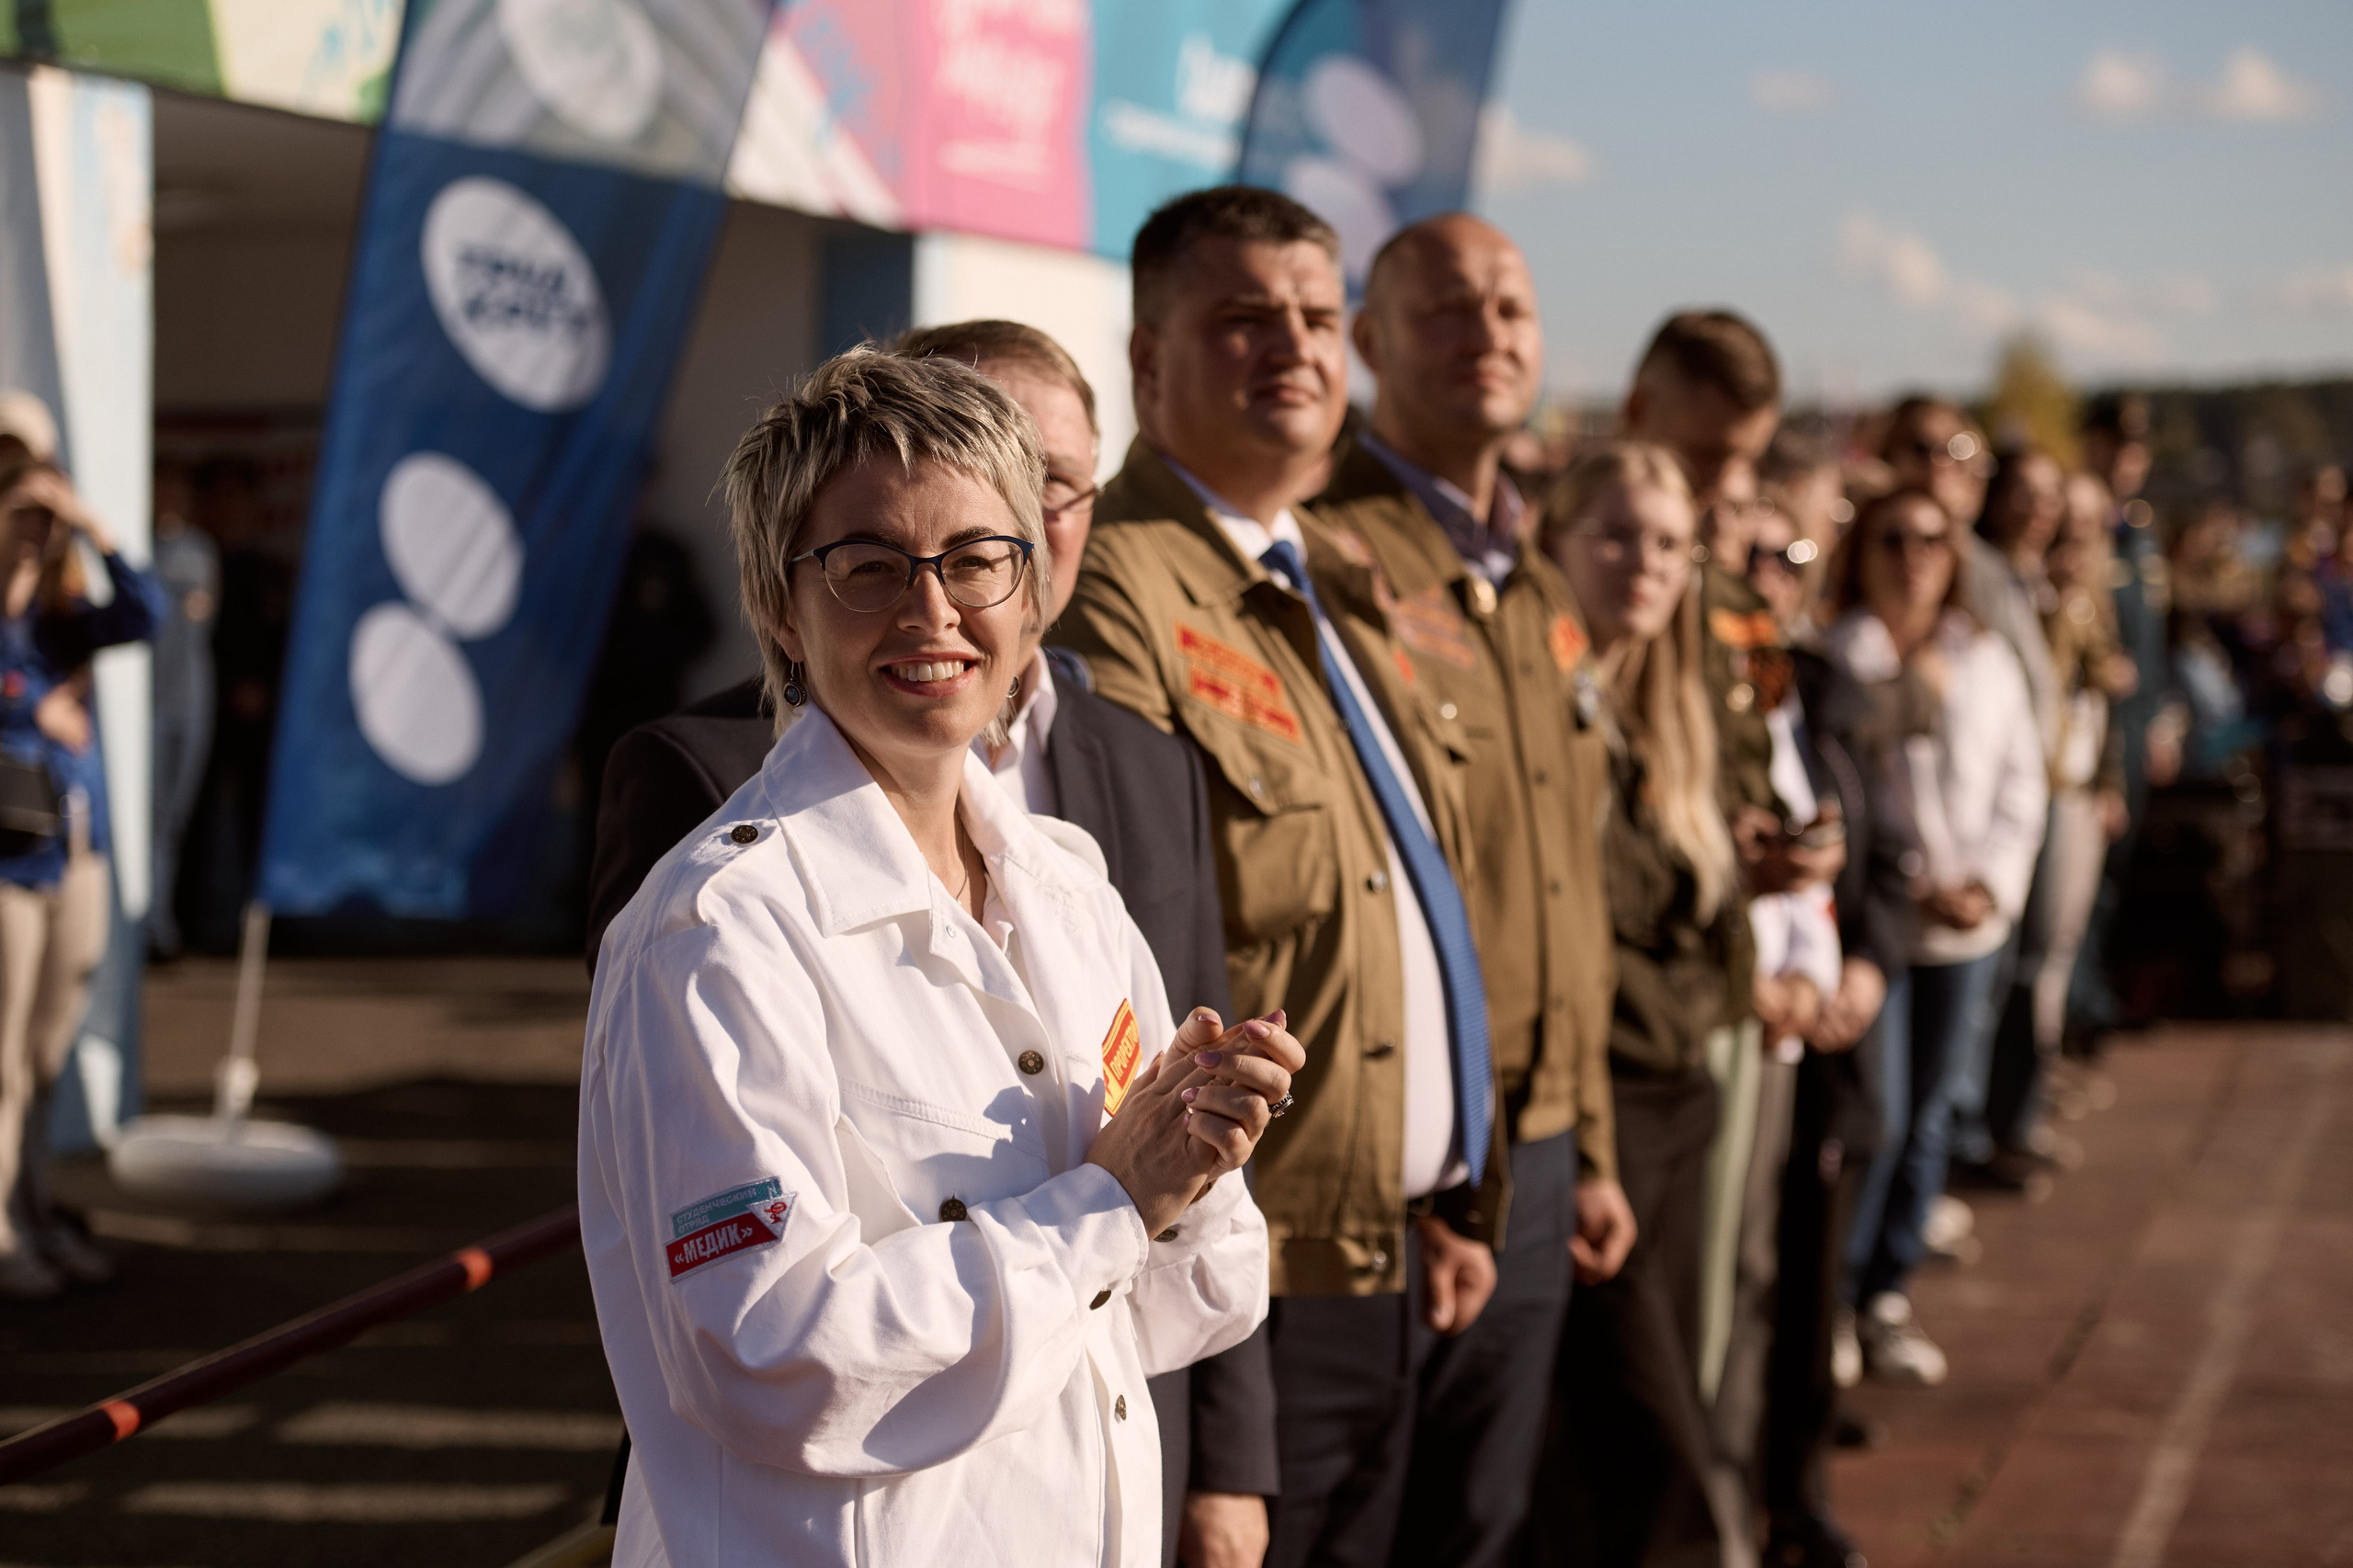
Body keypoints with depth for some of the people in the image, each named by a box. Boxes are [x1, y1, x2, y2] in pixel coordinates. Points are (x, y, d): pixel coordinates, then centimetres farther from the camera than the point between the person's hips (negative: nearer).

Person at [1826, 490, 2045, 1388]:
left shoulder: (1987, 663, 9)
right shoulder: (1832, 662, -8)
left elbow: (2019, 786, 11)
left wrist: (1991, 885, -4)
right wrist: (1902, 885, -14)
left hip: (1967, 924, 5)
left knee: (1931, 1113, 11)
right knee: (1873, 1118, -8)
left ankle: (1888, 1294, 23)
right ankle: (1830, 1298, 7)